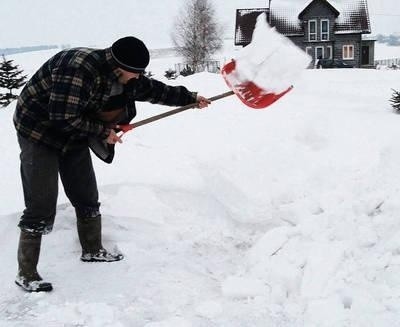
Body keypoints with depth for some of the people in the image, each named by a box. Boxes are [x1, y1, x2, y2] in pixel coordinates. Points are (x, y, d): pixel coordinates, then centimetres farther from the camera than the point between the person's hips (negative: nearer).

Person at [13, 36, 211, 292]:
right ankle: (26, 273, -2)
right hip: (39, 132, -8)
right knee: (41, 207, -11)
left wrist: (190, 98, 19)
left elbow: (155, 90, 12)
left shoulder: (125, 77, -5)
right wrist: (103, 132, -20)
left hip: (74, 136, 8)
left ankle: (92, 250, 34)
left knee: (87, 198, 14)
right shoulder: (79, 67, -33)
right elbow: (63, 119, -32)